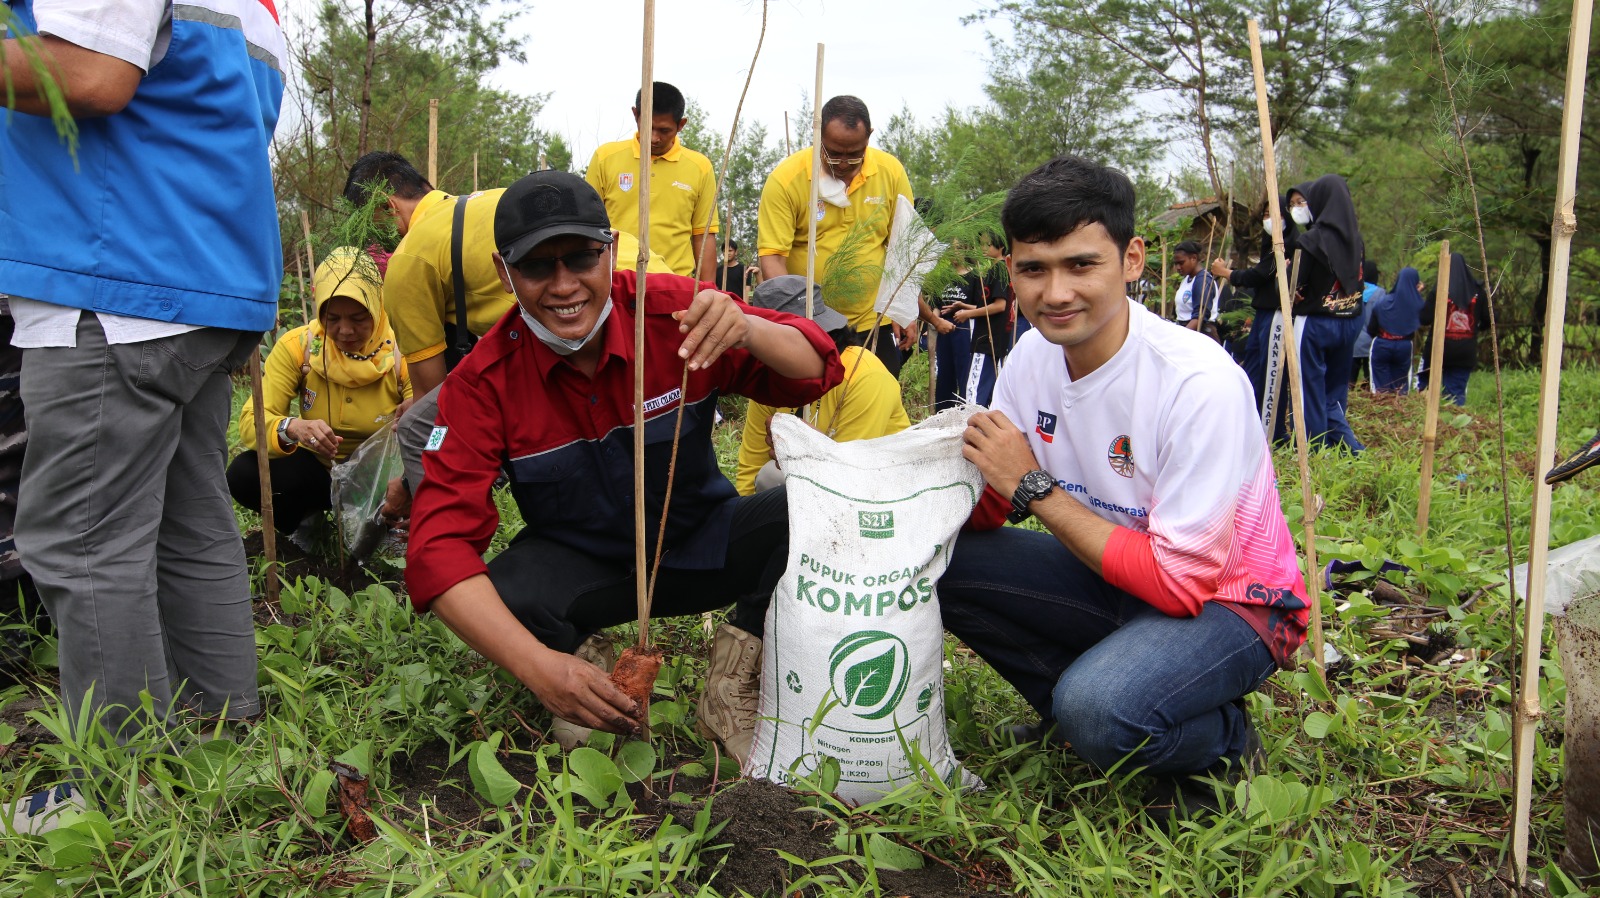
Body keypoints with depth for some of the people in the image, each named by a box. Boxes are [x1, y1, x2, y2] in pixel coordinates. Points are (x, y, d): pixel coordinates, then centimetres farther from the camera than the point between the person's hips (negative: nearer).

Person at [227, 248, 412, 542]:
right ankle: (307, 520, 4)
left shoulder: (400, 354, -18)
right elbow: (252, 421, -21)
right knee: (244, 475, -26)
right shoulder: (297, 346, -14)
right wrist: (292, 428, -45)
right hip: (317, 468, 2)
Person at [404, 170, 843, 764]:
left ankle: (732, 690, -7)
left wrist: (745, 331, -40)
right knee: (503, 598, -35)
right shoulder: (483, 381, -16)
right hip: (580, 567, 0)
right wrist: (537, 665, -38)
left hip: (703, 545, 1)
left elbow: (818, 372, -15)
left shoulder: (672, 311, -16)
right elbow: (441, 540, -23)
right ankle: (583, 658, 2)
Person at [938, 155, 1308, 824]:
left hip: (1231, 602, -6)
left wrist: (1034, 488, -26)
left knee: (1096, 707, -34)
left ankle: (1223, 742, 0)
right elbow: (986, 515, -1)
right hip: (1115, 577, 7)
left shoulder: (1200, 383, -27)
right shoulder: (1034, 357, -7)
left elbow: (1180, 582, -27)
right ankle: (1079, 704, 5)